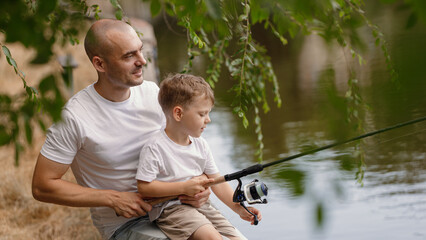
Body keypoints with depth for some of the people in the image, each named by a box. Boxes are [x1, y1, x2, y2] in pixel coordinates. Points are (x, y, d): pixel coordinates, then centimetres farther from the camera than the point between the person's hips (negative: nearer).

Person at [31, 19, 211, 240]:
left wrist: (198, 179, -8)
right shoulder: (76, 116, -17)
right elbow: (42, 186, -12)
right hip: (122, 222, -5)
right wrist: (113, 199, -15)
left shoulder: (152, 93, 1)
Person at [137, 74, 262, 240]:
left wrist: (239, 208, 1)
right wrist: (184, 187, -18)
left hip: (199, 204, 7)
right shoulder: (155, 147, -13)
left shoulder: (200, 145, 10)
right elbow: (143, 187, -16)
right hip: (170, 208, -7)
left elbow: (216, 182, 13)